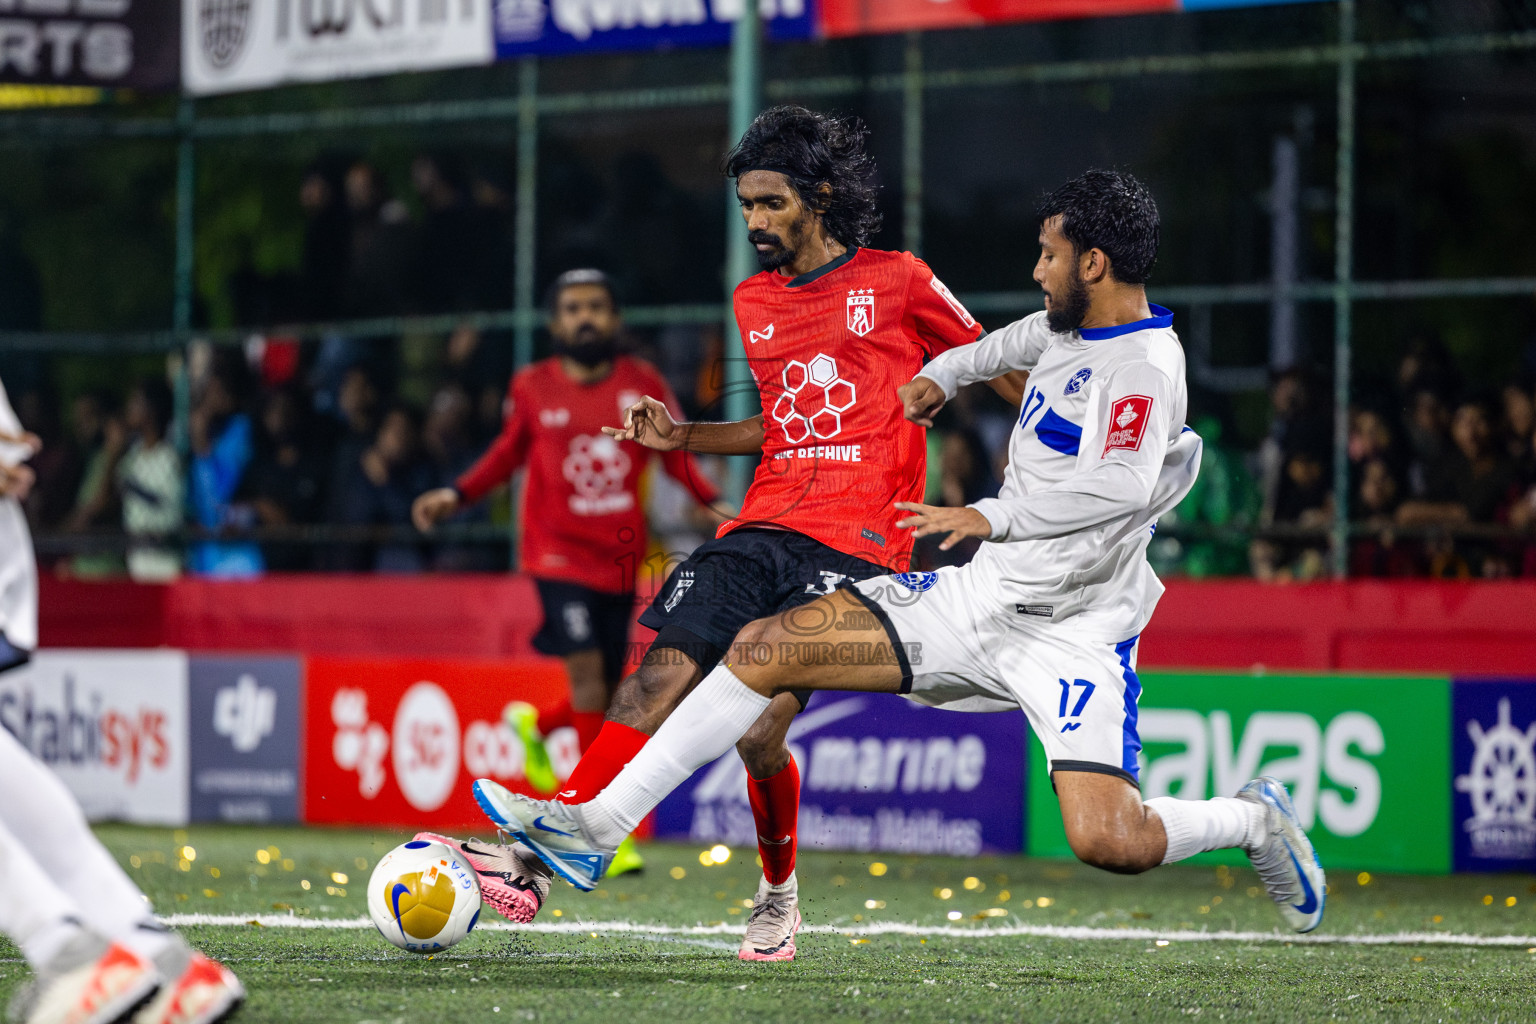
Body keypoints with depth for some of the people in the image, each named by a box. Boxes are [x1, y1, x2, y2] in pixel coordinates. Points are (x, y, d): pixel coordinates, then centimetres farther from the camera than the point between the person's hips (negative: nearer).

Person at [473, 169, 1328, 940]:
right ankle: (597, 828, -1)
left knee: (1108, 841, -24)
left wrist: (995, 516, -29)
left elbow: (1121, 486, -34)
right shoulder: (1069, 329, 10)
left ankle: (1258, 821, 10)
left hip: (1070, 632, -8)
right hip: (981, 596, 8)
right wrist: (944, 373, 34)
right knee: (767, 647, -3)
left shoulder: (1145, 366, -17)